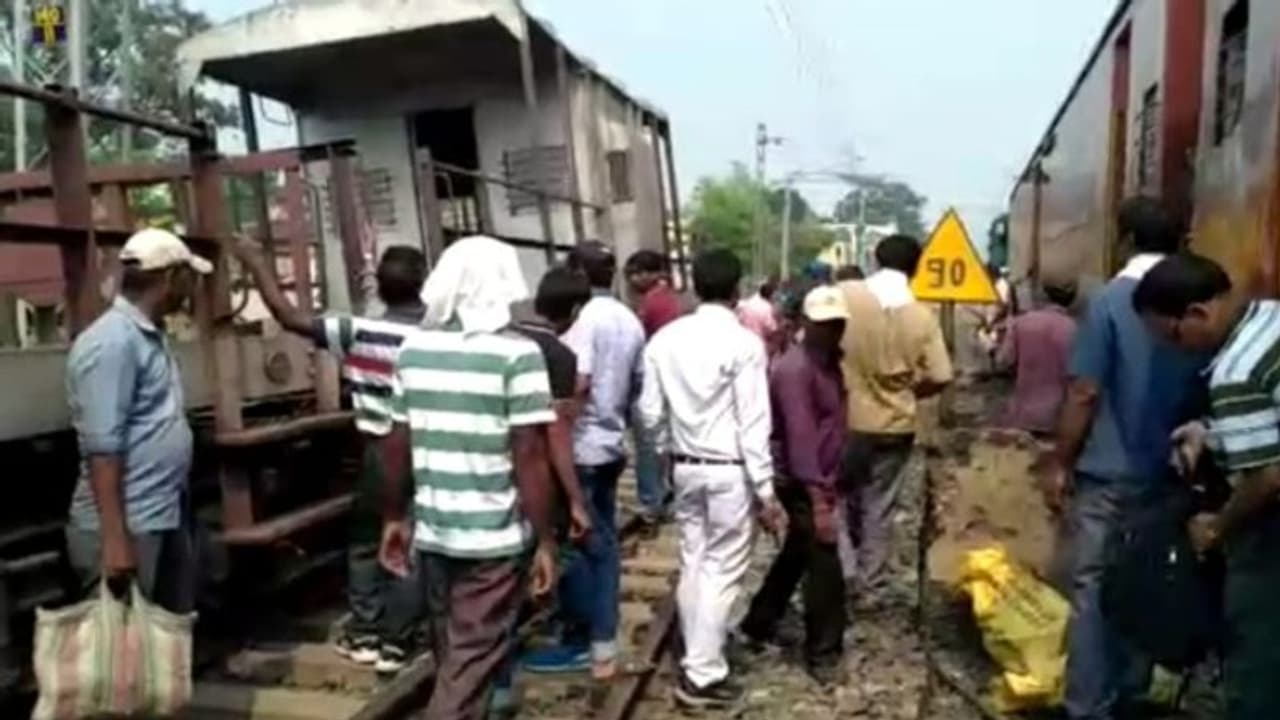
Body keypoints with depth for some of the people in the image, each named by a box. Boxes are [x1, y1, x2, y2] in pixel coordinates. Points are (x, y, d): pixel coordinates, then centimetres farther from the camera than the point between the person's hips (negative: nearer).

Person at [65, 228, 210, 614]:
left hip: (167, 518, 9)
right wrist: (114, 538, -24)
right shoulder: (111, 342, -17)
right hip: (129, 527, -9)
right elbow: (101, 447, -22)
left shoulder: (151, 336, 12)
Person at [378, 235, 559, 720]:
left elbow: (396, 443, 6)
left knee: (452, 651, 21)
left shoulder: (413, 348, 3)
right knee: (474, 657, 6)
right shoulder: (517, 353, -12)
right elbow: (529, 455, -15)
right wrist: (545, 539, -8)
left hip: (431, 529, 5)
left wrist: (394, 517, 17)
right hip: (495, 535, -5)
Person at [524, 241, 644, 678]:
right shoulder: (631, 322, 11)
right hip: (611, 444, 8)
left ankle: (581, 642, 10)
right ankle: (603, 644, 17)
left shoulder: (584, 317, -14)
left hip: (581, 447, -8)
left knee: (574, 546, 2)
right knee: (603, 545, 11)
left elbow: (577, 382, -23)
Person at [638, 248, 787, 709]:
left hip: (685, 468, 6)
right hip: (729, 471, -5)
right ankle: (703, 675, 8)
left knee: (693, 564, 16)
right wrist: (766, 490, -11)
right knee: (723, 570, 3)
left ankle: (698, 659, 28)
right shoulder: (744, 343, -14)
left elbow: (650, 414, 4)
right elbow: (753, 424, -16)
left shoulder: (665, 339, 1)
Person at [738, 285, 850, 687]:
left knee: (796, 555, 20)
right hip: (801, 484, -10)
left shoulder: (829, 362, 9)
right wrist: (819, 501, -29)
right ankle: (823, 652, 14)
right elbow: (800, 437, -26)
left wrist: (830, 484, 12)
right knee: (824, 565, -2)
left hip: (820, 479, 10)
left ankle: (759, 625, 36)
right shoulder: (795, 369, -21)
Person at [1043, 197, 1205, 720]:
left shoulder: (1111, 300, -12)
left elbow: (1085, 393, -14)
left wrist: (1060, 463, -7)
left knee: (1093, 588, 1)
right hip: (1169, 471, 5)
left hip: (1108, 471, -5)